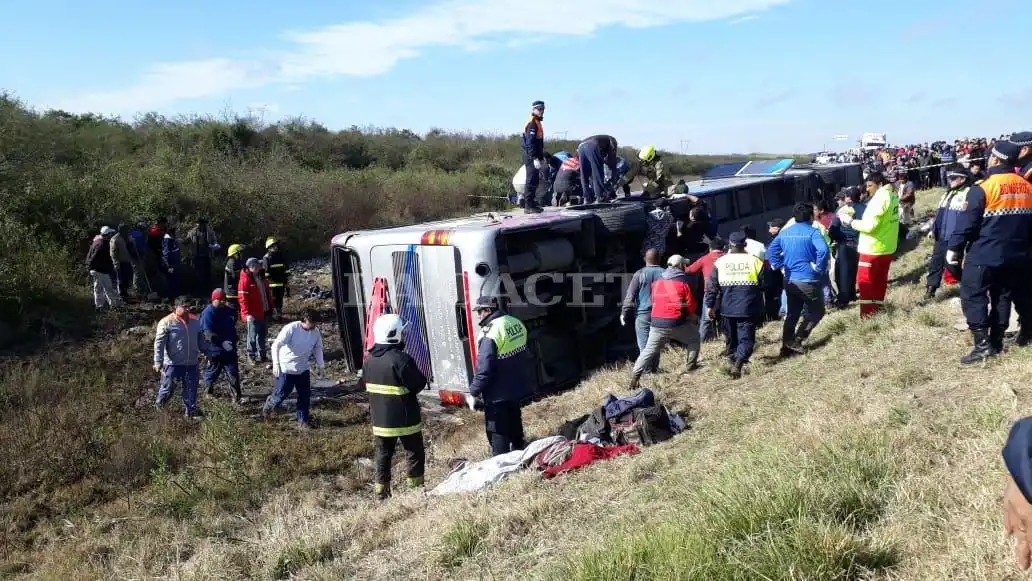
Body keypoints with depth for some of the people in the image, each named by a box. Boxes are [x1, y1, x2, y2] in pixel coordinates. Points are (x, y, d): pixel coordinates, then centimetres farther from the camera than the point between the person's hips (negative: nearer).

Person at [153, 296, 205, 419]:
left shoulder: (195, 321, 9)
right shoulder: (167, 322, -9)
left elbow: (201, 340, 19)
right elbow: (159, 343, -11)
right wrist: (158, 362, -16)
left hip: (192, 363, 5)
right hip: (173, 363, -5)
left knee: (191, 388, 7)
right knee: (168, 387, 6)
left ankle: (191, 410, 18)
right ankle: (159, 406, 30)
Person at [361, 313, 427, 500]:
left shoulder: (369, 359, 2)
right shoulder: (401, 359, -22)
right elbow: (419, 384, -19)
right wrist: (421, 377, 2)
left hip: (380, 419, 6)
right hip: (405, 419, -6)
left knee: (383, 455, 14)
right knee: (414, 454, 8)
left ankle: (381, 491, 17)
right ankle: (416, 489, 14)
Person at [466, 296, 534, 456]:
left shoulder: (490, 333, -24)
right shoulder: (516, 323, 2)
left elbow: (484, 369, -26)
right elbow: (525, 356, 14)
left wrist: (473, 393, -15)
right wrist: (529, 380, 25)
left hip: (498, 394, -8)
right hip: (517, 387, 9)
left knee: (497, 432, 4)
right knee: (514, 423, 25)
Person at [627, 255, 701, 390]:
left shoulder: (657, 281, 12)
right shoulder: (684, 281, -3)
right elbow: (690, 304, -1)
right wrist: (692, 315, 20)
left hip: (657, 322, 4)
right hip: (677, 323, -4)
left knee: (649, 350, 5)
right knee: (694, 339, 23)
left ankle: (635, 376, -6)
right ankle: (690, 365, 24)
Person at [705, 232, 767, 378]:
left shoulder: (720, 262, -2)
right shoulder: (754, 261, -5)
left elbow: (711, 286, -3)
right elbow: (765, 283, 2)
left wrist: (710, 305, 2)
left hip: (727, 309, 2)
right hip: (747, 310, -2)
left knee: (731, 338, 19)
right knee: (746, 339, 0)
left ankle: (733, 360, 29)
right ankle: (738, 363, -20)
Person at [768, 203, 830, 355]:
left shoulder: (785, 232, 7)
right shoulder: (812, 232, -12)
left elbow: (771, 249, 7)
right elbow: (823, 250, -27)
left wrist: (779, 265, 7)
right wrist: (818, 267, -16)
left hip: (790, 280, 6)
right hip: (808, 281, -6)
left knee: (792, 314, 17)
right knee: (816, 312, 11)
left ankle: (787, 346, 17)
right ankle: (796, 341, 2)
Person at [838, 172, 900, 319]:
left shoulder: (879, 198, -21)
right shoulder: (892, 195, 9)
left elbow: (869, 225, -25)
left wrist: (850, 221, -12)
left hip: (873, 249, -9)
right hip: (887, 247, 9)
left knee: (865, 281, 0)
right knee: (880, 280, 18)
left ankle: (867, 314, 2)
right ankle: (877, 309, 27)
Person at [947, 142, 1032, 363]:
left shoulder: (983, 188, -15)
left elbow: (967, 222, -15)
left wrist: (954, 247, -6)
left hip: (983, 255, -7)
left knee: (973, 297, -1)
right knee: (1003, 297, 15)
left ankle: (983, 345, -7)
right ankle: (996, 342, 21)